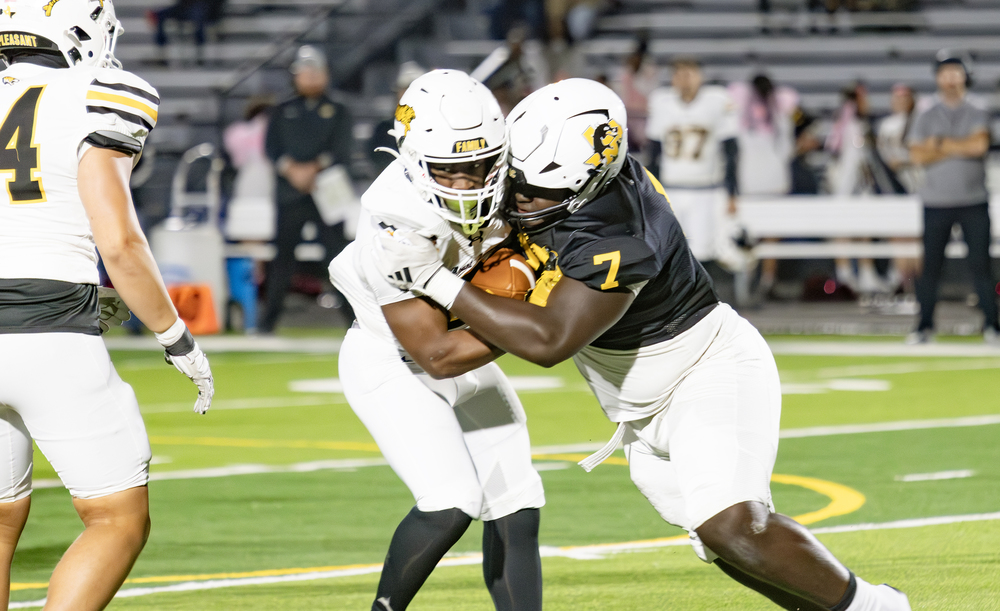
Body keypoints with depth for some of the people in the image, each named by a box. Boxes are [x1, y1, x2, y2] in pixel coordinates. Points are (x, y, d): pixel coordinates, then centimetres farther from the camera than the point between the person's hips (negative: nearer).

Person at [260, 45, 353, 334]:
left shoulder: (337, 112, 12)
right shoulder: (283, 112, 16)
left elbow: (341, 150, -1)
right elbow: (272, 147, 4)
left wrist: (314, 168, -16)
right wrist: (291, 169, -14)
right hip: (290, 194, 1)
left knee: (338, 253, -6)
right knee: (283, 254, -2)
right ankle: (270, 317, 3)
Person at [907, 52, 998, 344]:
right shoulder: (926, 118, 8)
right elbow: (918, 155, -5)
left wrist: (941, 144, -7)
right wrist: (963, 148, -9)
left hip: (974, 202, -1)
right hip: (936, 202, 1)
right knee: (930, 265, -1)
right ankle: (925, 326, 5)